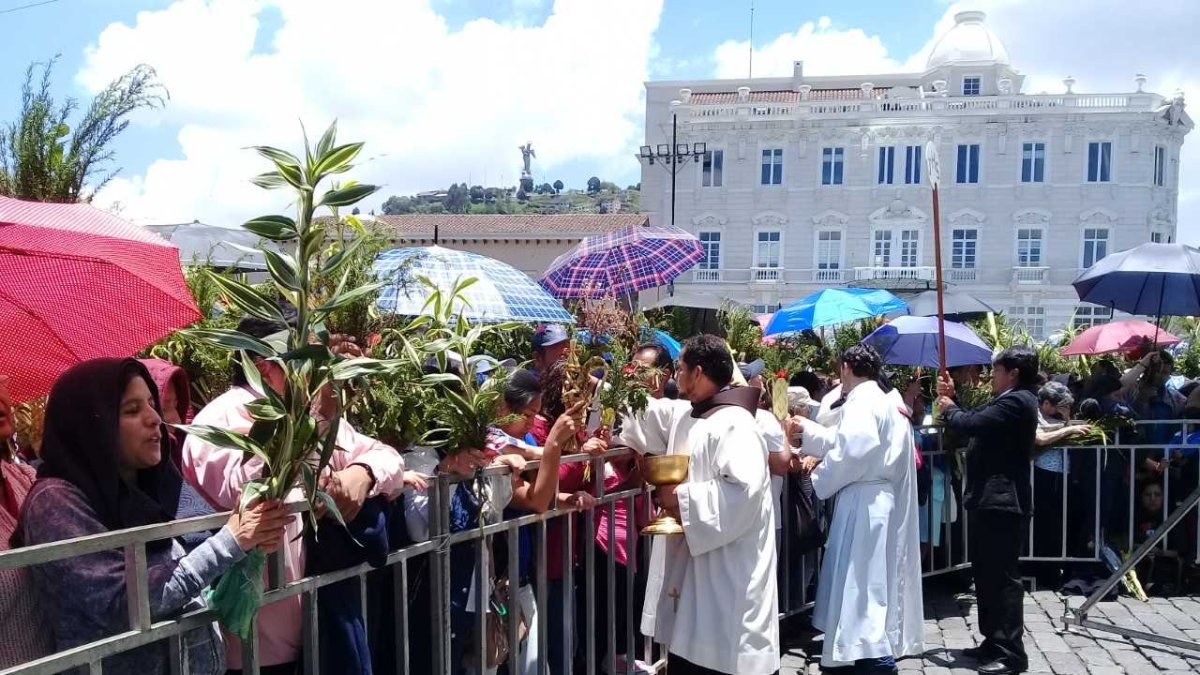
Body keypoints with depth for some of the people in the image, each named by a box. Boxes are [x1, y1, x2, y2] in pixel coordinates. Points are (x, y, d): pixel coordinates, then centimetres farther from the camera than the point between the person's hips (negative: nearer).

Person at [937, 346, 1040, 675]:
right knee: (986, 574, 16)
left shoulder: (1017, 401, -17)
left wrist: (949, 409, -6)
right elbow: (974, 421, 19)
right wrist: (952, 400, 11)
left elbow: (971, 423, -25)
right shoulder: (1008, 400, 17)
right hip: (991, 500, 11)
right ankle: (994, 642, 25)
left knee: (1002, 576, -6)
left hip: (1000, 502, -11)